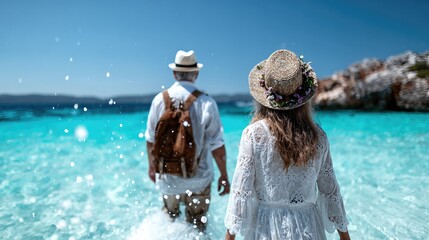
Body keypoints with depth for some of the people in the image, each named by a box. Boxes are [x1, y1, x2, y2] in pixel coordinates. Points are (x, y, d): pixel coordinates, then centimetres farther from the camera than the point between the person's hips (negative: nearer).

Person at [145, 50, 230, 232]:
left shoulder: (160, 99, -7)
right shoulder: (206, 102, -15)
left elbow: (151, 138, 2)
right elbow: (217, 145, -13)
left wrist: (152, 166, 18)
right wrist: (224, 176, 0)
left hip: (167, 177, 2)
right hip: (198, 179, -2)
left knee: (169, 218, 28)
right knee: (196, 227, 18)